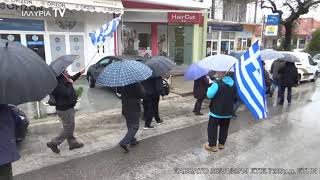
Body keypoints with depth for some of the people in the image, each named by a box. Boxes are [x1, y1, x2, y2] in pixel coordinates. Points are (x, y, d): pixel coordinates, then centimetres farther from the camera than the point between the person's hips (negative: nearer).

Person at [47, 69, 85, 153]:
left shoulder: (63, 79, 3)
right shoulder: (58, 84, -26)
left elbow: (72, 79, 22)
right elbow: (67, 93, -34)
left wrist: (79, 73, 24)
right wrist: (69, 83, -24)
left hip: (68, 108, 10)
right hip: (65, 109, -10)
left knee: (70, 127, 21)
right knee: (68, 129, 4)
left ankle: (72, 143, 35)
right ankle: (53, 143, 19)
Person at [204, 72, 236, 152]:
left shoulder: (217, 84, -22)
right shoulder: (233, 83, -2)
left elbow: (209, 95, -14)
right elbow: (234, 96, 11)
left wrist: (210, 87, 0)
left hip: (216, 111, -6)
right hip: (228, 111, 6)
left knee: (212, 127, 8)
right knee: (224, 127, 18)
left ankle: (212, 145, 14)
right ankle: (221, 144, 30)